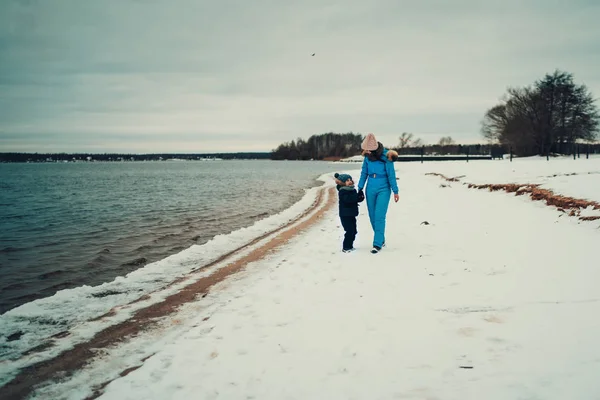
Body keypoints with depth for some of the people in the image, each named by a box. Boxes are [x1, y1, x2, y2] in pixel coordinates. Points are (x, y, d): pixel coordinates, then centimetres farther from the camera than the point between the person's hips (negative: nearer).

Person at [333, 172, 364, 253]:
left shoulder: (353, 190, 11)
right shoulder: (342, 191, -13)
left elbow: (357, 199, 12)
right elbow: (347, 199, -29)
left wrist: (361, 197, -10)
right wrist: (357, 196, -30)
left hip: (352, 214, 8)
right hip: (345, 215, -8)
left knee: (354, 231, 13)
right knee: (349, 231, -11)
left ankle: (350, 246, 26)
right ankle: (346, 247, -1)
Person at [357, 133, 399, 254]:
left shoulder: (385, 156, -15)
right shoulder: (367, 156, 0)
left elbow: (391, 174, -11)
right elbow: (364, 173, 9)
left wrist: (395, 191, -7)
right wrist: (360, 188, 8)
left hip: (383, 189, -5)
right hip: (371, 189, 5)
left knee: (379, 217, -10)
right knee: (373, 217, 10)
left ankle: (377, 244, -8)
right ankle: (381, 239, 26)